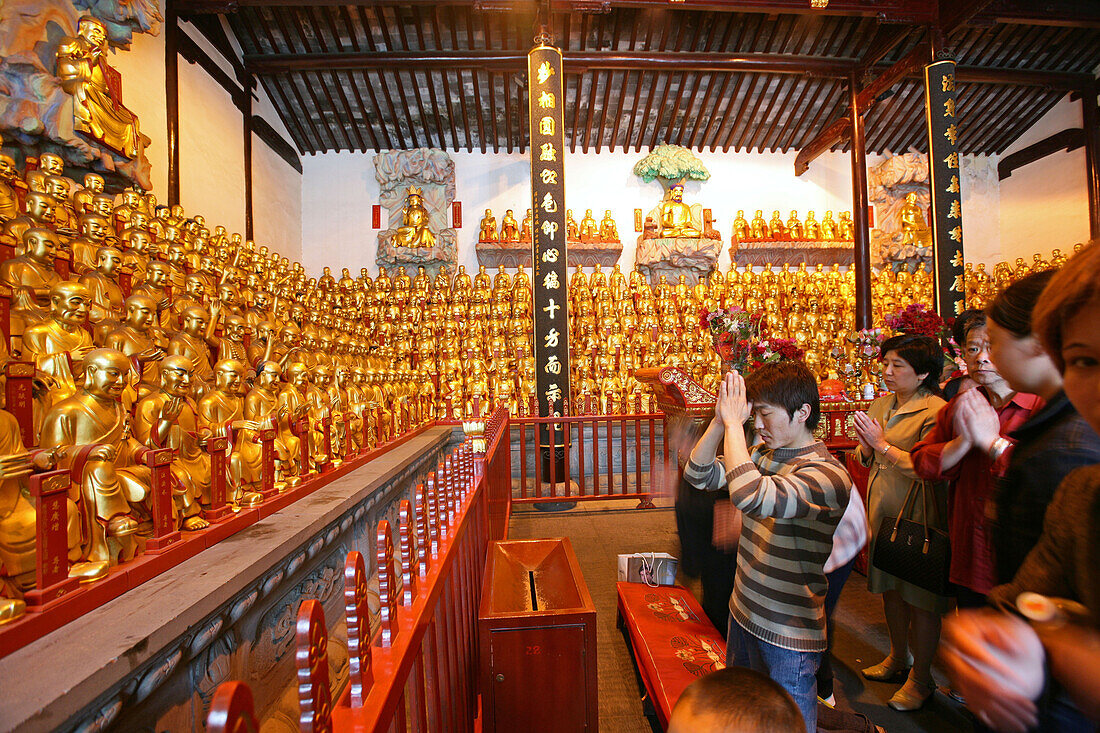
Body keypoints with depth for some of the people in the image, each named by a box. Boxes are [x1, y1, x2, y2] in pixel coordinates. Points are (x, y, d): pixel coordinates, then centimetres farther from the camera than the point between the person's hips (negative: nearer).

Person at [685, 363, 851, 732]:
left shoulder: (828, 475, -25)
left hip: (787, 636, -7)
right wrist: (721, 420, -14)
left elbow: (750, 496, -42)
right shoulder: (763, 453, -1)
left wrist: (733, 422, -32)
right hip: (743, 616, 7)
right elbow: (698, 474, -2)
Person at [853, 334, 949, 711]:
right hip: (882, 509, 7)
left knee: (920, 597, 7)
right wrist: (865, 447, -7)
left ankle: (920, 677, 26)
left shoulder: (936, 411, -16)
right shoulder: (880, 404, 7)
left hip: (917, 515, -7)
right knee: (890, 587, 19)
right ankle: (899, 656, 39)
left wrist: (882, 443, -20)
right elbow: (867, 458, 14)